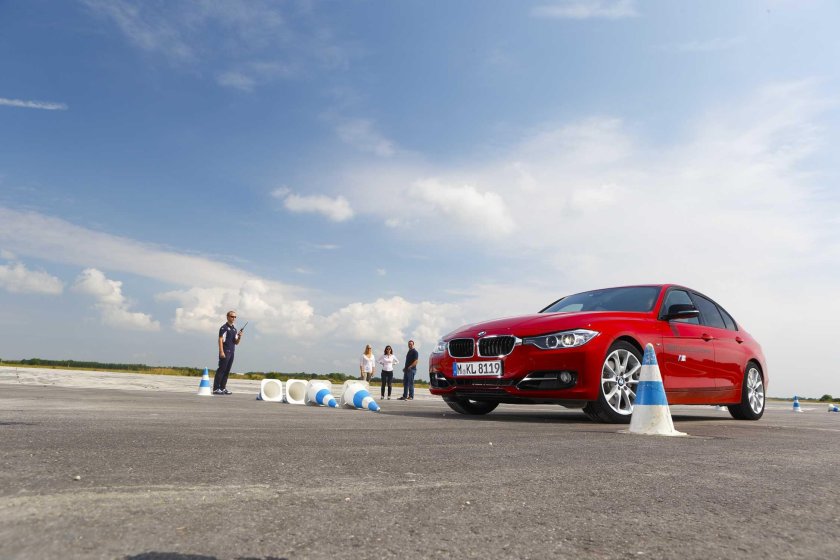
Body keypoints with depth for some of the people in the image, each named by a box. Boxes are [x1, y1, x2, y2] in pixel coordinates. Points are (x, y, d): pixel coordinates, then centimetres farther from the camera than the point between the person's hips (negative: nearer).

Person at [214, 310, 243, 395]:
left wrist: (239, 337, -2)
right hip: (225, 352, -8)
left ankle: (223, 388, 13)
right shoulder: (224, 328, -6)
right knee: (221, 370, -8)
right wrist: (221, 352, -19)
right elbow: (220, 340, -12)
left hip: (231, 352, 8)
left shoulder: (234, 329, 17)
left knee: (227, 371, 9)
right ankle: (216, 389, -6)